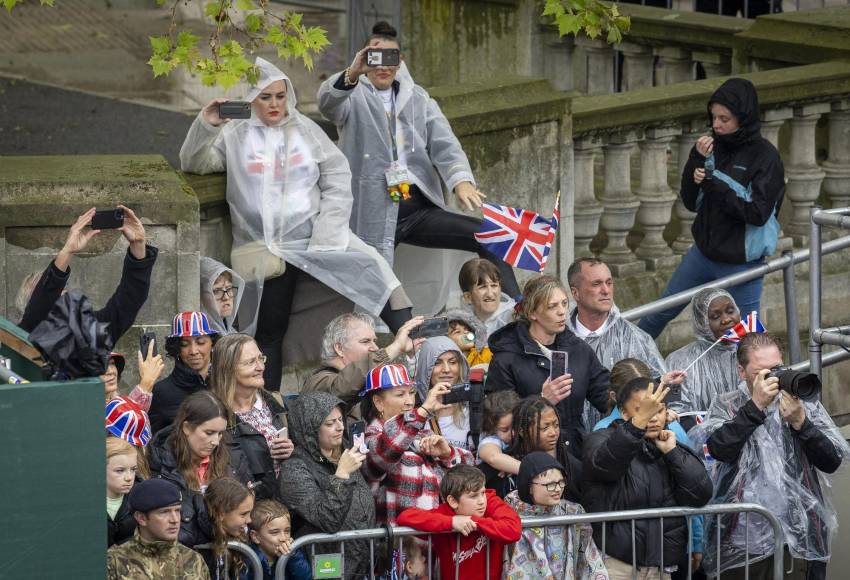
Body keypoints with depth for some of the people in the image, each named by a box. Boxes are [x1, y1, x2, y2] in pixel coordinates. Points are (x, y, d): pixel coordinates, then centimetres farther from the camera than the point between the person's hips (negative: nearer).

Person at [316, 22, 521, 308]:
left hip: (419, 208, 3)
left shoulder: (418, 98, 16)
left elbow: (444, 143, 2)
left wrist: (461, 180, -19)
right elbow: (327, 102, -19)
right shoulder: (354, 97, 5)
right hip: (374, 213, -3)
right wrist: (352, 74, -41)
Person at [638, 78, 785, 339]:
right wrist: (696, 160, -14)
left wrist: (714, 186, -24)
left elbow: (758, 213, -21)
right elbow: (691, 202, 1)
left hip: (741, 261, -6)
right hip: (704, 251, 6)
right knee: (662, 311, 20)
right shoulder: (714, 147, -2)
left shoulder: (765, 156, -16)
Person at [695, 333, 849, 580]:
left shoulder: (806, 403, 8)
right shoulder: (726, 406, 7)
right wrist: (755, 406, -14)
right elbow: (719, 449, -13)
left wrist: (800, 422, -13)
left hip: (802, 539, 1)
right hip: (745, 539, -1)